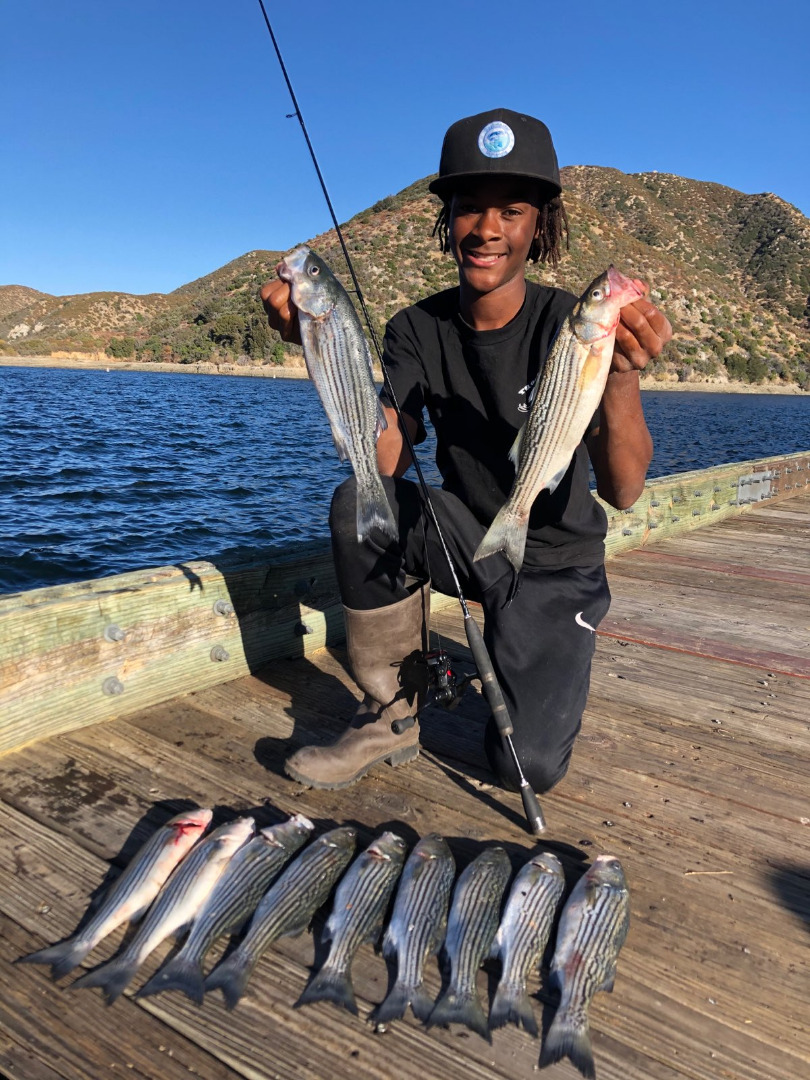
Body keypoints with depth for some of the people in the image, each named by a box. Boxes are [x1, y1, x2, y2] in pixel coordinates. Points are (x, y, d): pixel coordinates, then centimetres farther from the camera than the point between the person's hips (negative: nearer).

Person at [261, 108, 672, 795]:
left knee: (528, 767, -16)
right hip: (468, 537, 3)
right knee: (358, 502, -28)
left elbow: (622, 491, -26)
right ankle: (394, 718, -10)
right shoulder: (418, 330, -6)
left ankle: (544, 669, 21)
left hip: (556, 561, -2)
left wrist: (622, 376, -45)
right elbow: (385, 461, -20)